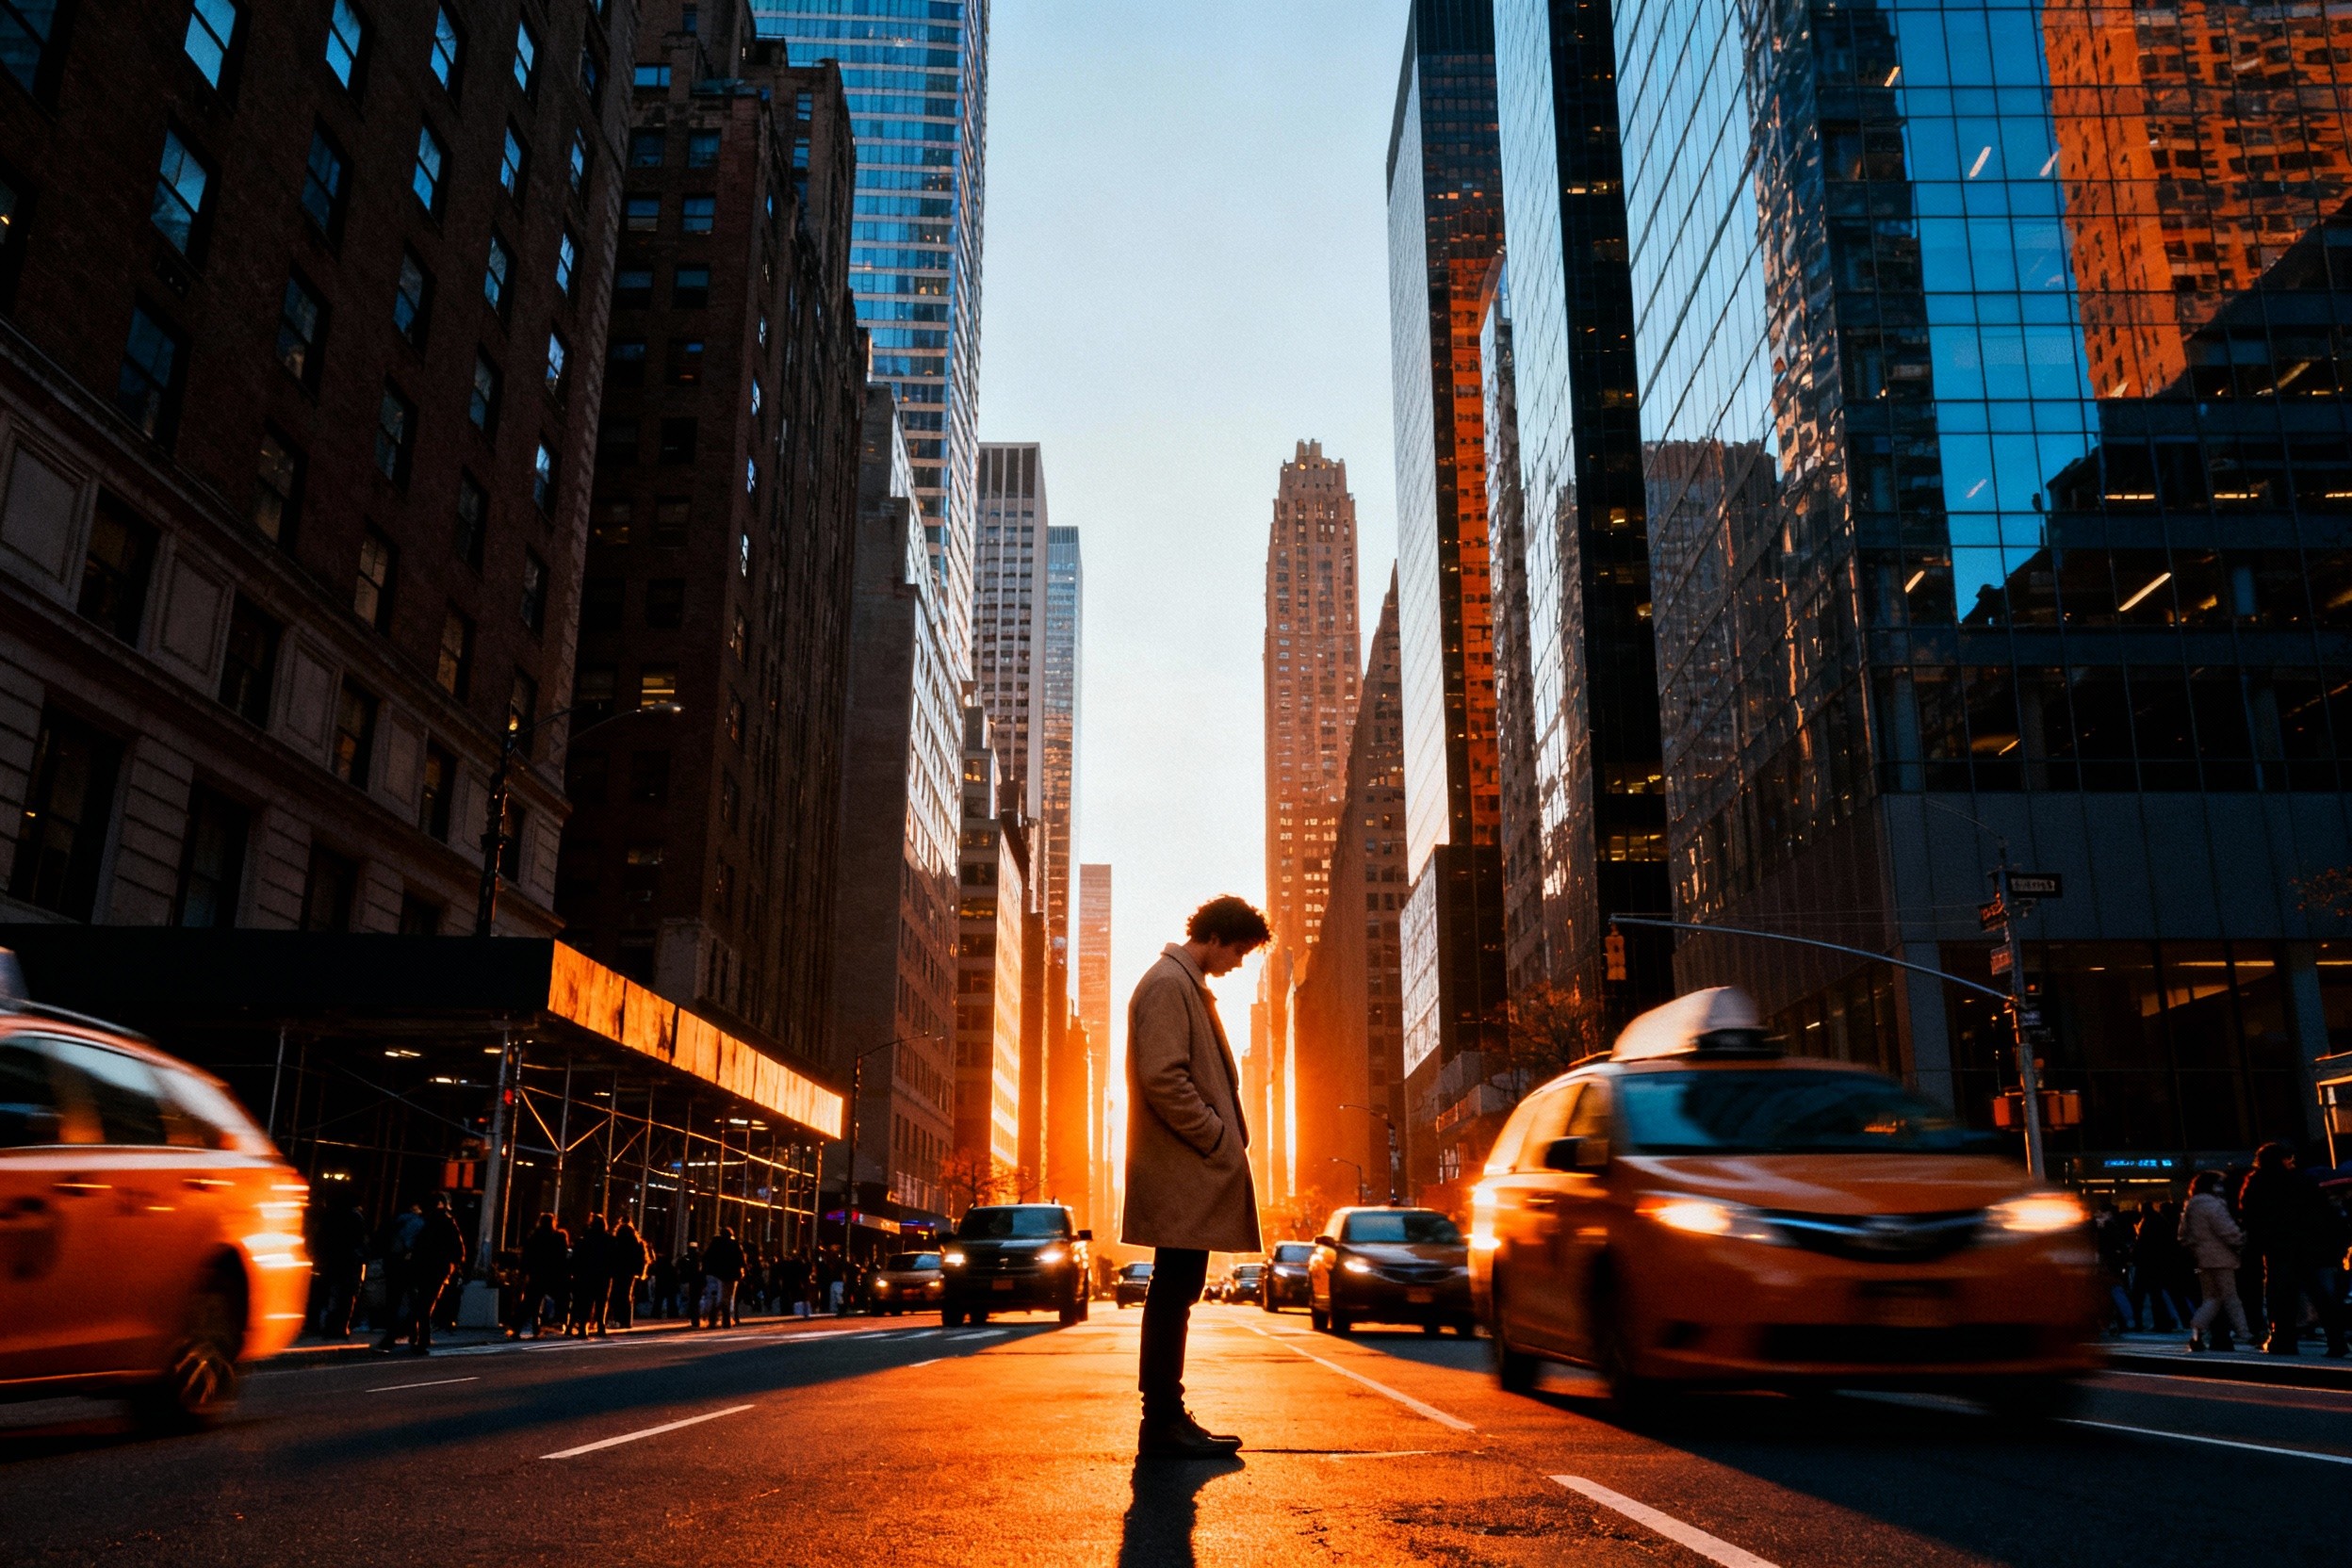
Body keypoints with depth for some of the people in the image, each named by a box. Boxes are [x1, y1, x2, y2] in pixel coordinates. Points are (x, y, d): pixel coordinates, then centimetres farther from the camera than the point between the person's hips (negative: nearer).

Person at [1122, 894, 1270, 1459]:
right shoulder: (1168, 984, -11)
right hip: (1182, 1174, -10)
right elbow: (1163, 1078, -20)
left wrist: (1224, 1138, 14)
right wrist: (1218, 1139, -14)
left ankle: (1168, 1418, 17)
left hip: (1190, 1175, 10)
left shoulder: (1187, 985, 22)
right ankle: (1162, 1425, -2)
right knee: (1173, 1294, -6)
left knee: (1176, 1295, 11)